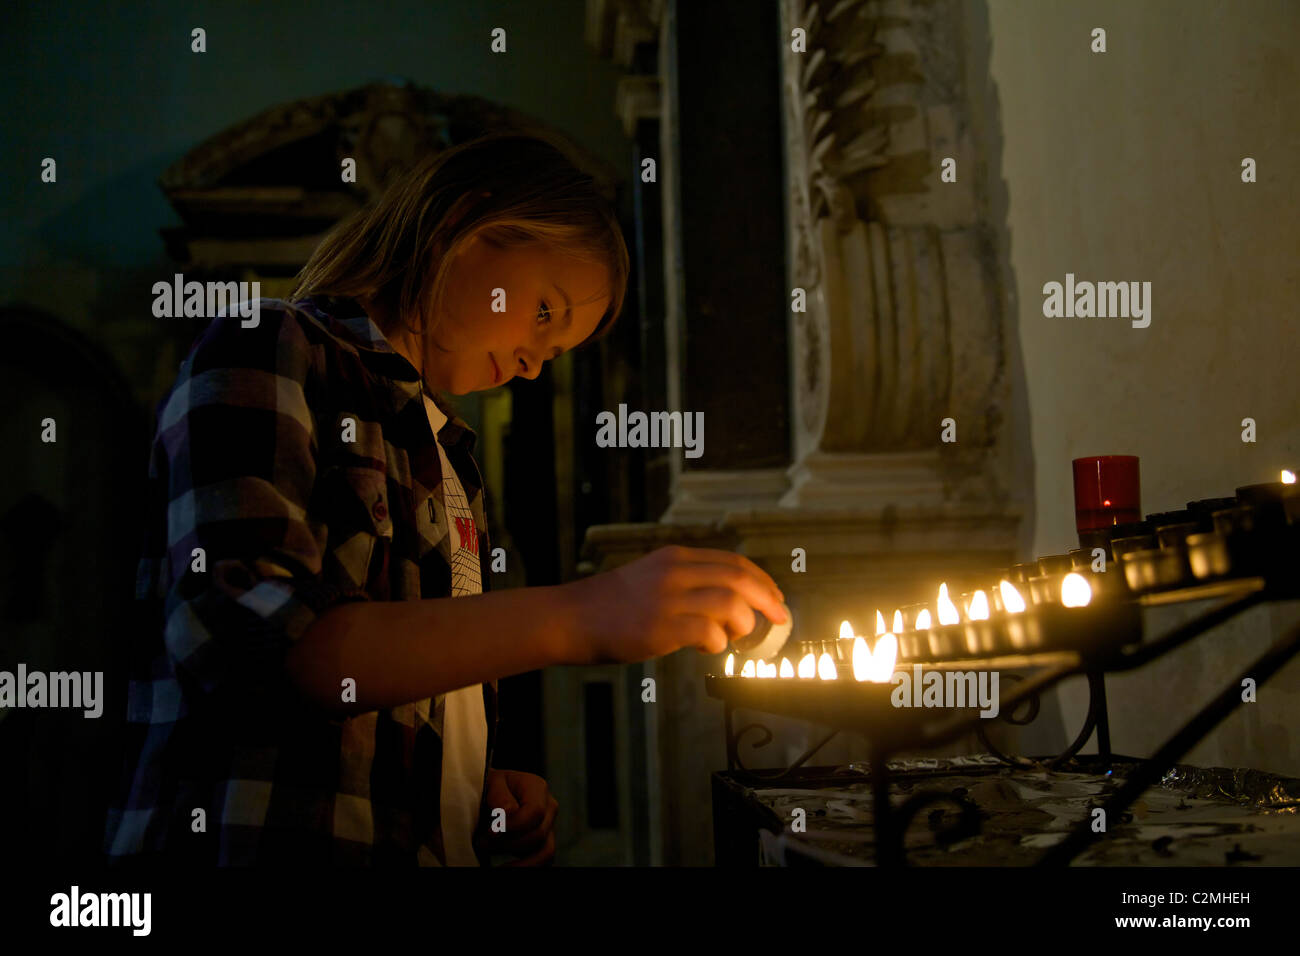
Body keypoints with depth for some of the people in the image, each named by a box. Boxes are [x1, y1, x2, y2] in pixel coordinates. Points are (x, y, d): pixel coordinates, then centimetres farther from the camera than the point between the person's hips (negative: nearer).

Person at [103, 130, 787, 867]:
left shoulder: (447, 453, 18)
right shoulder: (264, 353, -3)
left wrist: (484, 794, 1)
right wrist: (580, 618, -24)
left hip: (429, 846, 7)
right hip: (260, 842, -7)